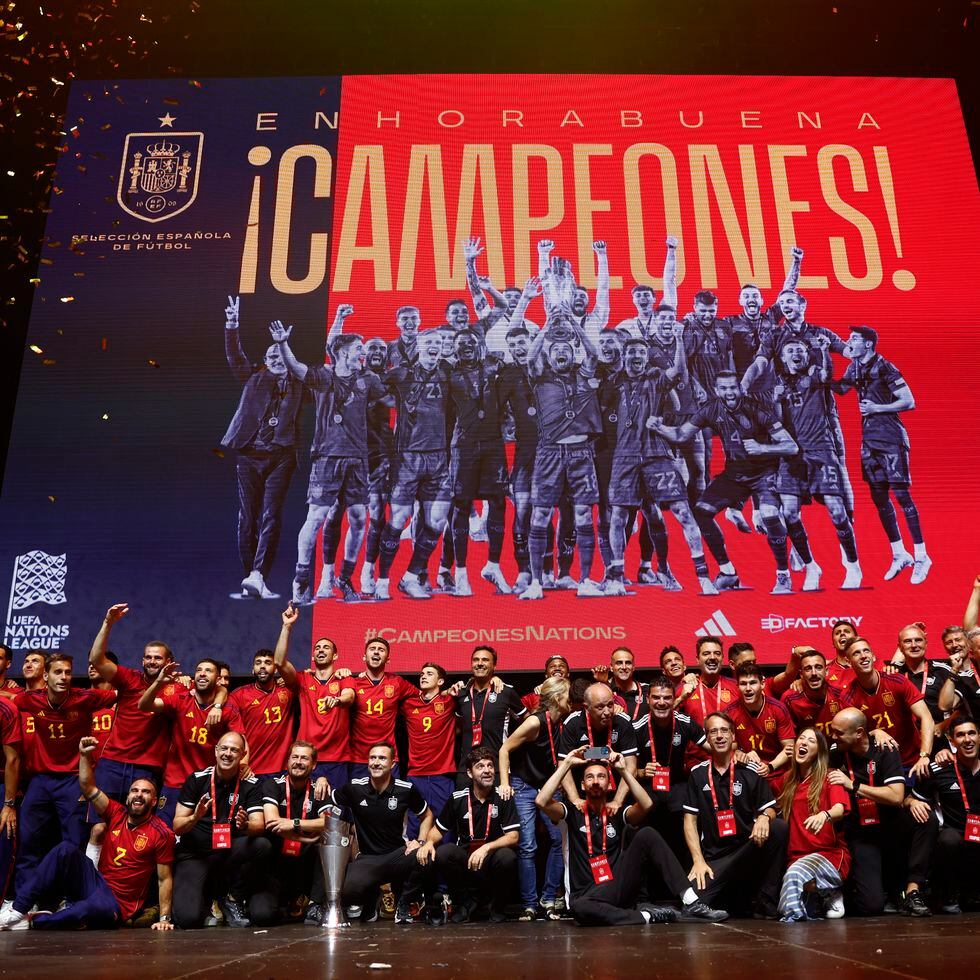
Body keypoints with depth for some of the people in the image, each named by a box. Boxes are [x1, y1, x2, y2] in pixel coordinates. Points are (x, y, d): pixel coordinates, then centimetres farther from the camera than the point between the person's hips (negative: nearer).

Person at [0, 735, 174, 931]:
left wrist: (164, 918, -11)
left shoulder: (161, 833, -8)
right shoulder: (117, 814, 6)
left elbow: (165, 879, -6)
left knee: (98, 908, -41)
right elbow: (88, 787, -1)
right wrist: (85, 755, -13)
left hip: (116, 904, -5)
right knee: (66, 850, -19)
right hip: (97, 882, 5)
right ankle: (18, 910, -17)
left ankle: (31, 922, -18)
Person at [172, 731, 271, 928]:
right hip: (194, 855, -1)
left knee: (263, 845, -30)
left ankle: (233, 899, -3)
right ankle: (206, 897, 14)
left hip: (230, 855, 1)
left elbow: (259, 826, -12)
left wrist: (246, 826, -36)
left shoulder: (250, 785, -2)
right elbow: (177, 827, -3)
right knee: (188, 919, -25)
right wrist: (194, 818, -26)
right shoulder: (197, 779, -2)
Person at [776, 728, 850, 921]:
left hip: (831, 854, -5)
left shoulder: (830, 777, 0)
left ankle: (831, 894, -3)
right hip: (797, 856, 5)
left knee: (795, 874, -35)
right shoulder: (789, 780, 16)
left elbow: (840, 809, -18)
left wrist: (824, 815, -39)